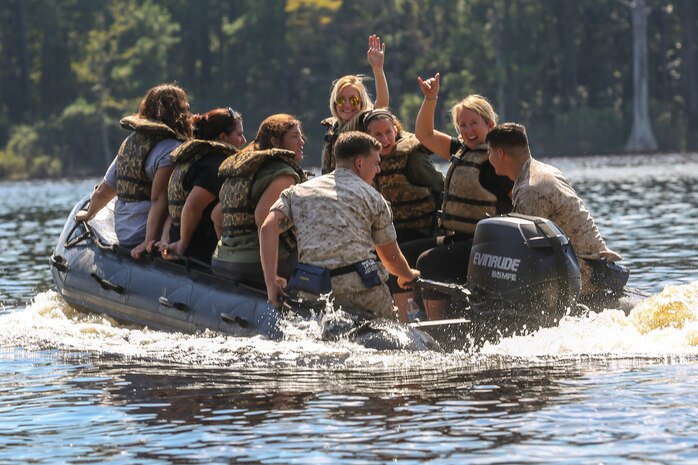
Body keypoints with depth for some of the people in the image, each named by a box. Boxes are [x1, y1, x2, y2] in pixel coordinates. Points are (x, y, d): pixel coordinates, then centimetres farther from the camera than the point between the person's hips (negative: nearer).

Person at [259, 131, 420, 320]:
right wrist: (408, 275, 38)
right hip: (363, 288, -3)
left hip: (313, 290, 3)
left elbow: (268, 228, 2)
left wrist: (271, 282, 1)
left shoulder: (297, 192, 18)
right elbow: (391, 257, 16)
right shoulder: (373, 197, 10)